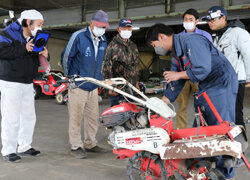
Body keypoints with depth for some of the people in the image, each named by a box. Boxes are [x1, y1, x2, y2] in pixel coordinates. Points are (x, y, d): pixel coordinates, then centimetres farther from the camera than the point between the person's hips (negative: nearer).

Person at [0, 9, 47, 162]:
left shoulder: (35, 38, 15)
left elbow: (37, 61, 21)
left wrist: (44, 55, -2)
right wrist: (24, 49, -26)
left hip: (28, 83, 8)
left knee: (29, 116, 12)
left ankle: (24, 146, 26)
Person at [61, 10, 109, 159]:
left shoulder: (103, 40, 10)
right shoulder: (78, 36, -10)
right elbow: (66, 57, -5)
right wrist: (70, 78, 2)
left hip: (94, 86, 7)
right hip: (78, 85, -6)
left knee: (93, 117, 12)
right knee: (76, 117, -1)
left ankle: (90, 144, 26)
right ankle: (76, 146, 10)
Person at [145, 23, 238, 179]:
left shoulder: (191, 40, -16)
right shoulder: (177, 53, 14)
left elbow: (203, 69, -26)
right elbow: (175, 85, 16)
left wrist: (179, 74, -12)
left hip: (222, 85, -10)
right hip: (205, 88, 10)